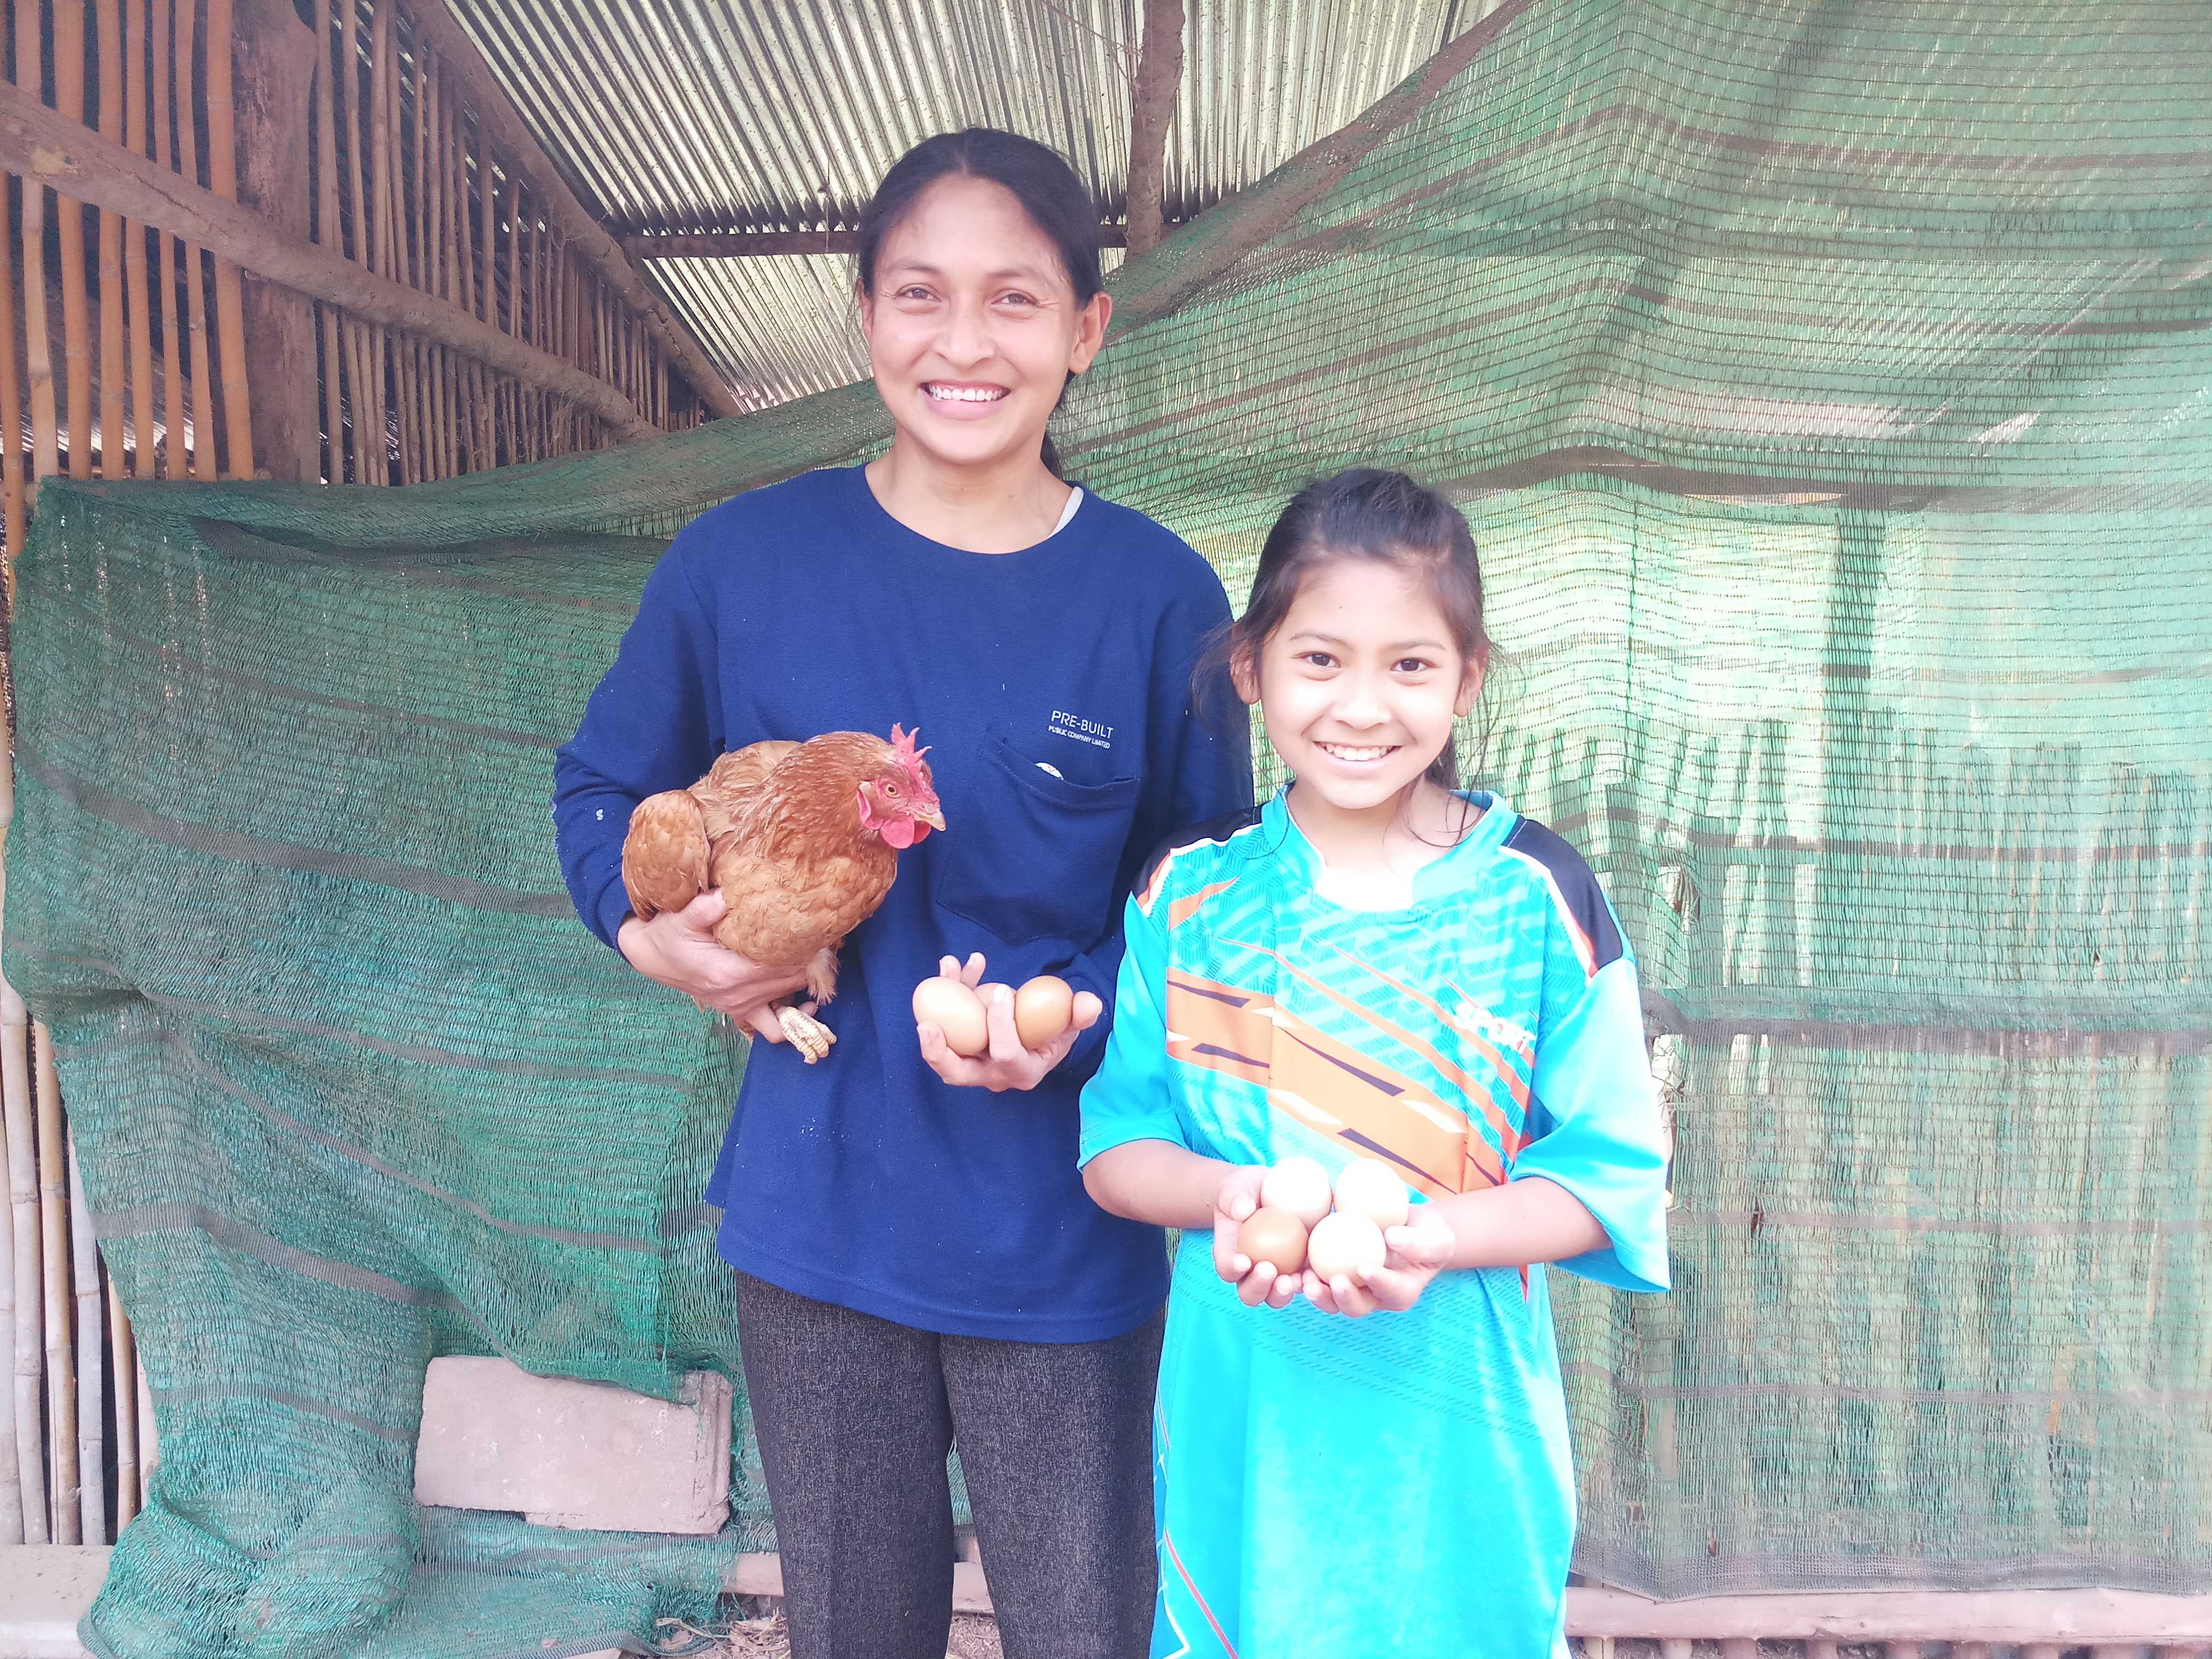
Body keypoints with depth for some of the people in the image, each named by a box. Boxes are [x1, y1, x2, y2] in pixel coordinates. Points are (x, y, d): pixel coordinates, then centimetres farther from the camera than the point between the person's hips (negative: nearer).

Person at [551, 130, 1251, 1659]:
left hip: (1062, 1232, -1)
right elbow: (602, 788, 10)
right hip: (817, 1214, 2)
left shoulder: (1155, 595, -7)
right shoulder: (741, 562, -4)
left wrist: (1080, 1020, -17)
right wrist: (649, 932, -9)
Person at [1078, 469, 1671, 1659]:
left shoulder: (1536, 897, -8)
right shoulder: (1188, 894, -4)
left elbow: (1612, 1174, -5)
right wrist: (1225, 1195, -20)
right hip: (1239, 1417, 1)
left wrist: (1440, 1236, -21)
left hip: (1455, 1425, -1)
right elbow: (1116, 1144, 0)